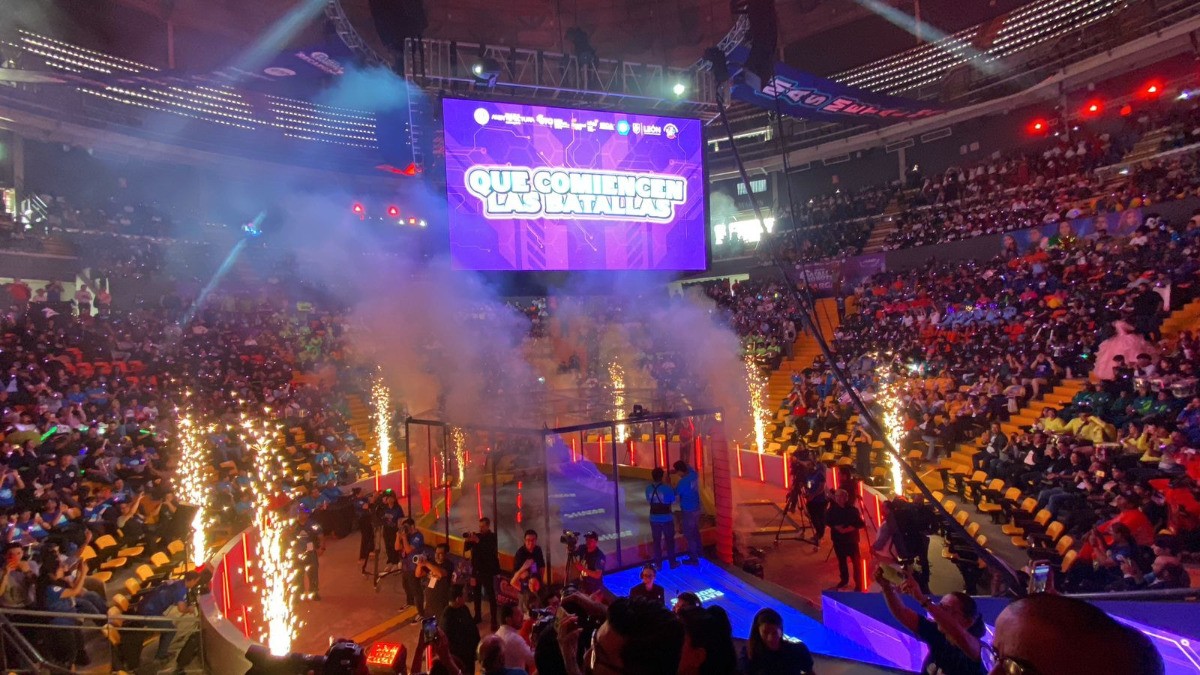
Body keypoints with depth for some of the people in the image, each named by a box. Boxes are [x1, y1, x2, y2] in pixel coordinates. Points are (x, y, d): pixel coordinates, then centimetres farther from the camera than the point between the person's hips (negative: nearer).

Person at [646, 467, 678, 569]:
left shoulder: (648, 488, -7)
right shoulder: (667, 488, -17)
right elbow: (673, 501, -5)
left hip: (654, 518, 2)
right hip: (667, 518, -2)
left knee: (656, 541, 14)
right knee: (670, 540, 14)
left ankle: (658, 564, 20)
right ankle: (672, 563, 22)